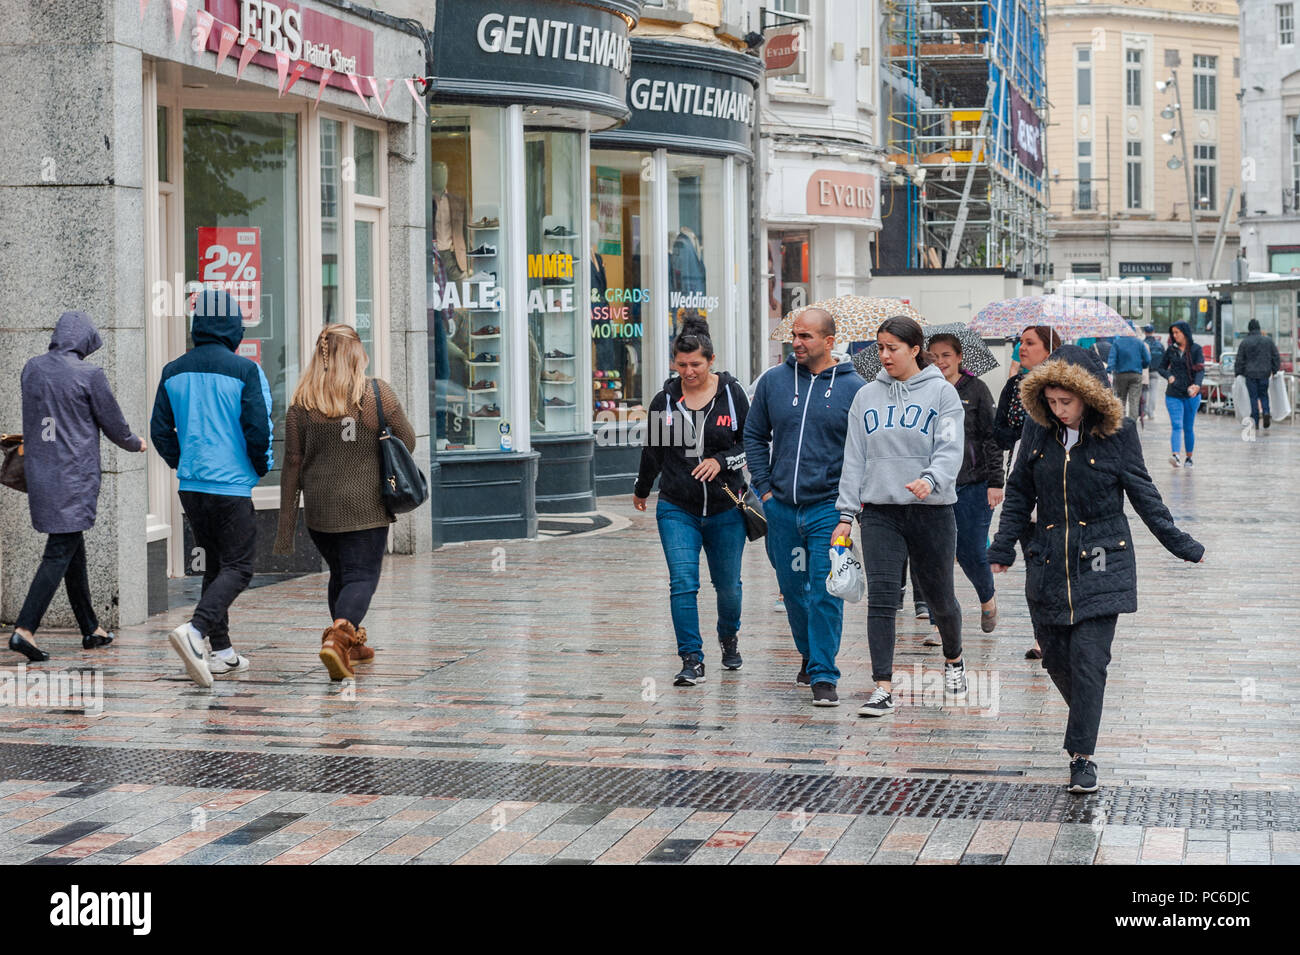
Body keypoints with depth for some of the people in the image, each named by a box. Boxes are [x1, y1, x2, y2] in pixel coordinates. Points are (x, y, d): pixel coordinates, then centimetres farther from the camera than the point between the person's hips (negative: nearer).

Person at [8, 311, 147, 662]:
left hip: (39, 472, 7)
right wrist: (135, 444, 17)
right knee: (60, 553, -5)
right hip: (75, 477, -7)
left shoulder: (31, 369, 5)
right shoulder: (89, 375, -12)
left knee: (74, 550, 16)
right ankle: (24, 628, -15)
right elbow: (114, 425, -3)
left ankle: (90, 629, 23)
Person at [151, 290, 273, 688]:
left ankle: (221, 651, 18)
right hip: (233, 486, -6)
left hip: (190, 486, 6)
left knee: (214, 564, 17)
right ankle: (194, 630, -24)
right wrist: (262, 467, 5)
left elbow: (160, 430, 8)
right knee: (237, 567, -2)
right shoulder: (245, 371, -11)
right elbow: (258, 429, -13)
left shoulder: (173, 372, 5)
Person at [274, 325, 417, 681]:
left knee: (340, 574, 20)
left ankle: (351, 645, 33)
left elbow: (292, 464, 0)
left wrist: (287, 523, 4)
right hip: (366, 506, -3)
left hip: (319, 508, 3)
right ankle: (337, 637, -28)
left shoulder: (302, 402, -1)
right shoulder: (378, 393, -6)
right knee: (361, 576, -3)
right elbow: (407, 443, 3)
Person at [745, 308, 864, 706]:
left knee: (825, 593, -9)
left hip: (829, 506, -4)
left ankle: (824, 675, -4)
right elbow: (754, 435, 14)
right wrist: (764, 487, 6)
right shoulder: (774, 382, 4)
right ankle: (809, 654, 34)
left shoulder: (854, 388, -3)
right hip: (781, 507, 4)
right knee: (793, 590, 14)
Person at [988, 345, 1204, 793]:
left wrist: (1179, 543, 4)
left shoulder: (1118, 433, -6)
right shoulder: (1038, 430, 2)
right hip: (1049, 564, 3)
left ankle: (1082, 755, -3)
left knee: (1089, 658, -10)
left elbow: (1142, 493, 4)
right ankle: (1085, 717, 37)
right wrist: (1002, 549, 7)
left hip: (1101, 561, -3)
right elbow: (1019, 495, 11)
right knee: (1056, 656, 8)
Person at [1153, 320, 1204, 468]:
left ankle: (1188, 457, 21)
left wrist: (1197, 385, -29)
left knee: (1188, 427, 9)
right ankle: (1175, 456, -27)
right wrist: (1169, 376, -6)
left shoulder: (1196, 349, -2)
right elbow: (1161, 367, 15)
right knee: (1176, 425, -13)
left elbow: (1201, 370, -11)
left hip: (1191, 395, -1)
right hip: (1173, 394, 1)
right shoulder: (1171, 349, 6)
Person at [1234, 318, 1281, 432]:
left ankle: (1255, 423, 2)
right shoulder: (1268, 340, 2)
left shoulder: (1244, 342, -3)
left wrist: (1239, 374, 8)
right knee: (1263, 394, 16)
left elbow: (1239, 360, 0)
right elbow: (1276, 357, 6)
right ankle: (1266, 412, -10)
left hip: (1250, 374, -2)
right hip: (1264, 373, 2)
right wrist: (1275, 370, 16)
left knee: (1253, 397, 3)